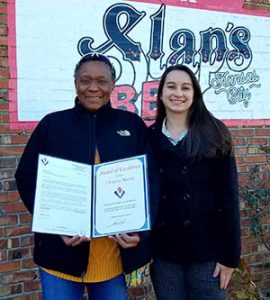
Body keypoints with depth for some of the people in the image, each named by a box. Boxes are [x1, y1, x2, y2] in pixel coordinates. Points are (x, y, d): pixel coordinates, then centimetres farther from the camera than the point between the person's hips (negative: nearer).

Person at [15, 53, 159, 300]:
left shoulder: (133, 125, 5)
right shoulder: (52, 124, 3)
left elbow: (152, 180, 3)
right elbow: (27, 179, 0)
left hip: (116, 253, 1)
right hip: (61, 251, -1)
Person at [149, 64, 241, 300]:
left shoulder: (214, 135, -3)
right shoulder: (149, 138, 3)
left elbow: (228, 196, -5)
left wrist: (229, 253, -8)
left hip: (206, 249, -2)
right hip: (162, 250, 2)